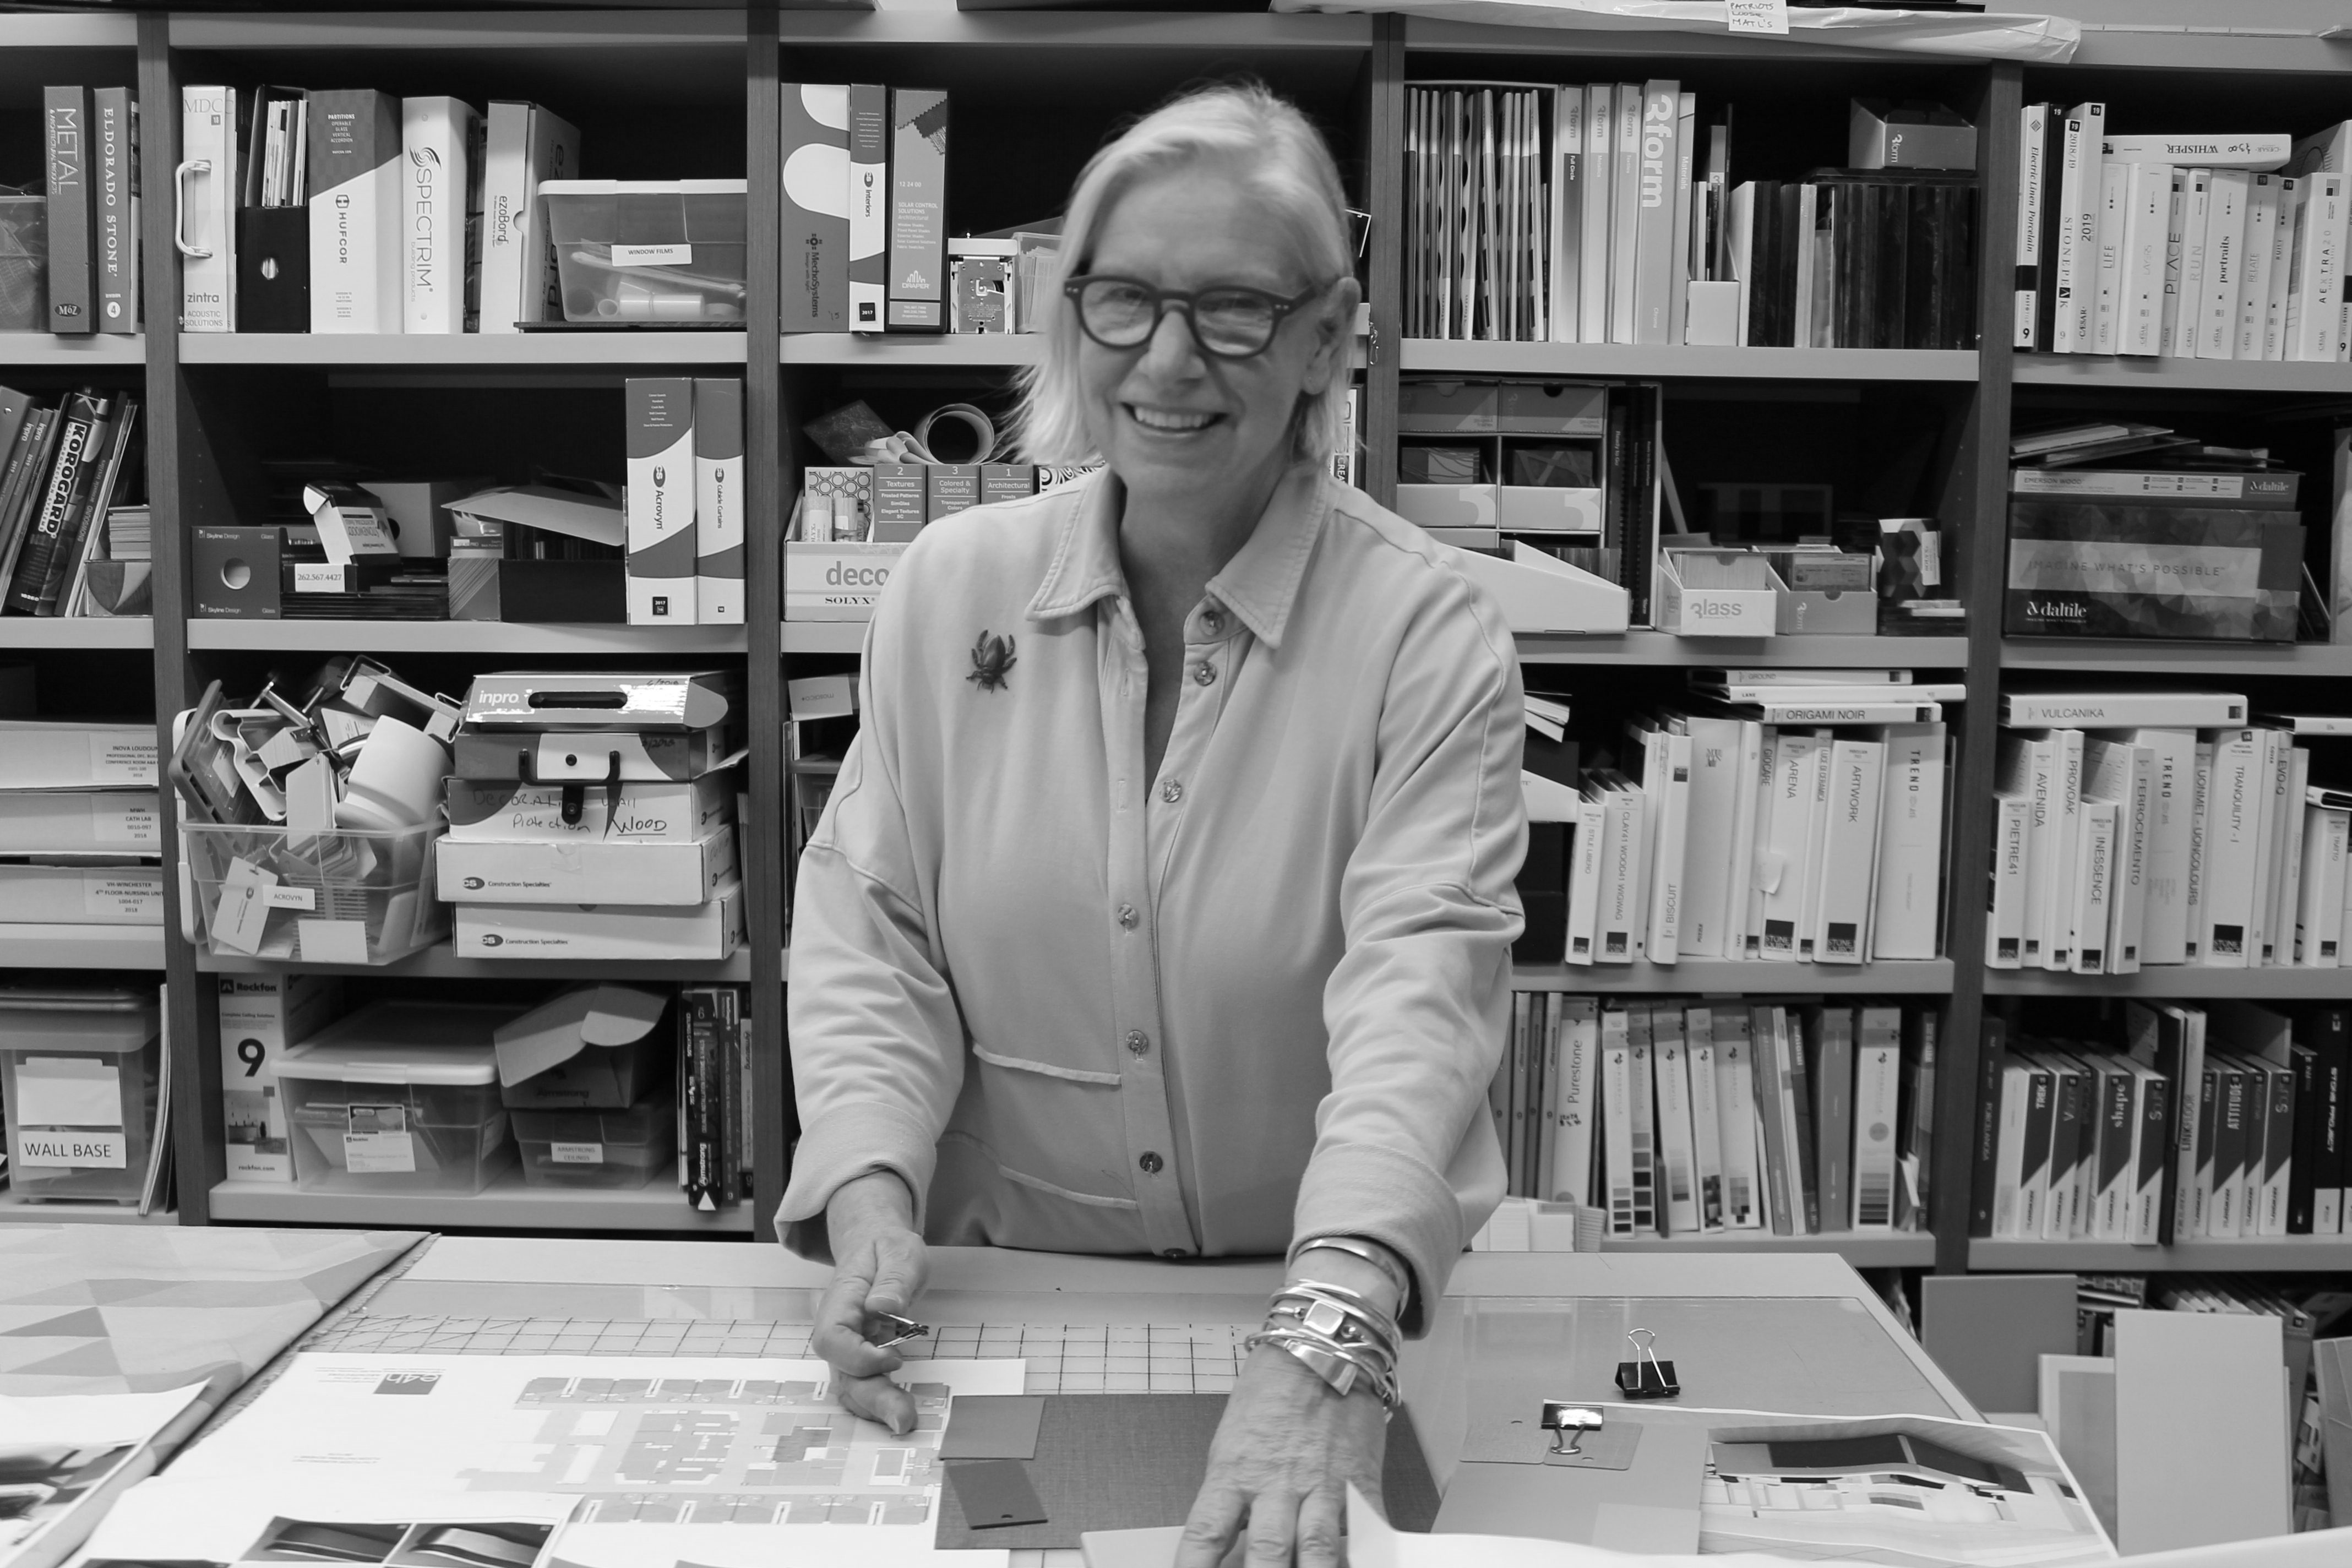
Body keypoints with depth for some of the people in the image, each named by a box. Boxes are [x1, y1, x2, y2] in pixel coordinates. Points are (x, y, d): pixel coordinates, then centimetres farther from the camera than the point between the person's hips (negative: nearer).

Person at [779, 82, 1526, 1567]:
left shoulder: (1428, 629, -10)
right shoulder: (952, 585, 0)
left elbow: (1422, 984, -21)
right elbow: (870, 929, 0)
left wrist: (1327, 1340, -34)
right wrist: (873, 1192, -16)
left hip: (1331, 1306, -1)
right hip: (1006, 1289, 2)